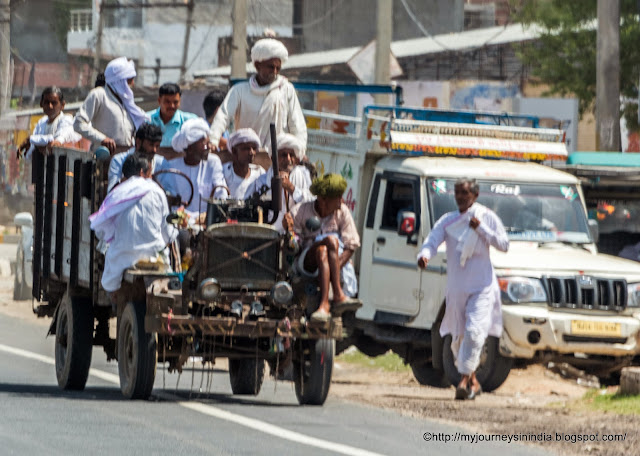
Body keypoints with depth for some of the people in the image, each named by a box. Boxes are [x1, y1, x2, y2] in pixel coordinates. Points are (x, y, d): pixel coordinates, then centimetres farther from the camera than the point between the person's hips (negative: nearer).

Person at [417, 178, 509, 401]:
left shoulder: (487, 217, 1)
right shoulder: (448, 221, 6)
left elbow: (503, 244, -3)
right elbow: (432, 240, -9)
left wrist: (481, 229, -14)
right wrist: (424, 255, -31)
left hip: (482, 287, -4)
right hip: (456, 288, 4)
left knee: (474, 332, -20)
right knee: (458, 337, 10)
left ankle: (465, 380, -22)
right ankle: (473, 382, 26)